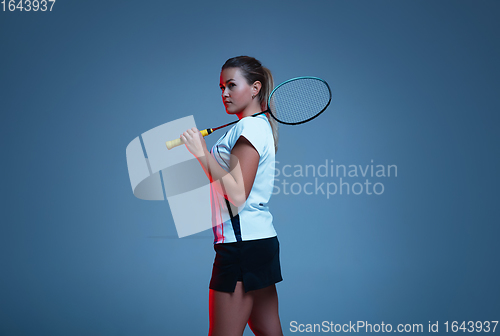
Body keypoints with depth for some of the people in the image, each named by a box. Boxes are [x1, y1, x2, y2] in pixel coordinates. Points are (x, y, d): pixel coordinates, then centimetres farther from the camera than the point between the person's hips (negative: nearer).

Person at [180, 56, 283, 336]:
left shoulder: (250, 127, -12)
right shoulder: (260, 125, 17)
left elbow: (237, 193, -21)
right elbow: (228, 180, 19)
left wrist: (203, 154, -19)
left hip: (242, 244, -10)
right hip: (262, 239, 10)